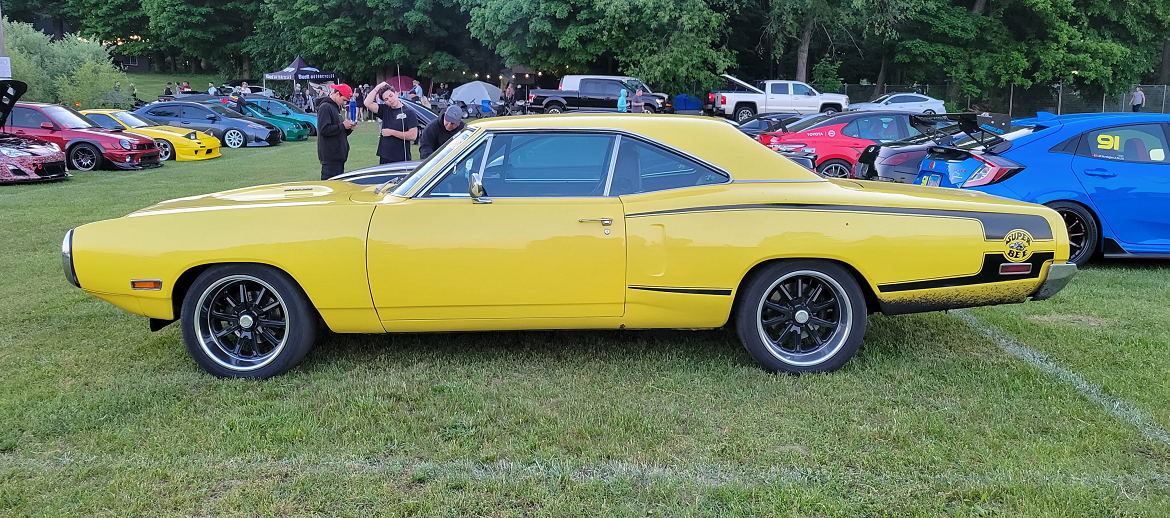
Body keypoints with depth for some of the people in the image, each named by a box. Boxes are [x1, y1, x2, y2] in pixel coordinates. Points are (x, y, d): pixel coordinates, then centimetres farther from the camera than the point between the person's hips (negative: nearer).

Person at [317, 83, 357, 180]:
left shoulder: (335, 107, 21)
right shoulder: (325, 107, -10)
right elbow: (324, 130, -22)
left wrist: (349, 128, 6)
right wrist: (342, 126, -15)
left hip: (338, 155, 10)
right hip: (330, 157, -10)